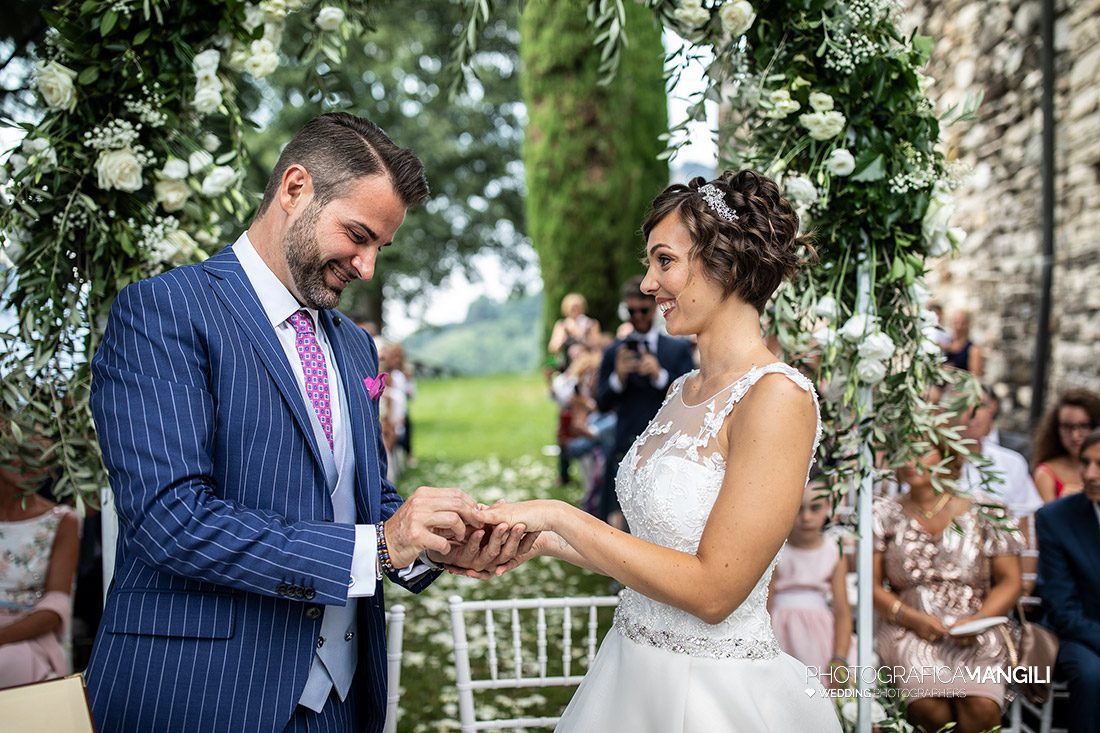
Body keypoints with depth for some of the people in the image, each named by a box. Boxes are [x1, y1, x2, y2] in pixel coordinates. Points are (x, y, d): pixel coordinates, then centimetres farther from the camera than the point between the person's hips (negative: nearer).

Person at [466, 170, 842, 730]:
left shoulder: (777, 396, -19)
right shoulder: (684, 392, 5)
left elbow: (712, 590, -22)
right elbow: (656, 553, 9)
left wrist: (559, 516, -18)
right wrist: (543, 542, -1)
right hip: (635, 670, 7)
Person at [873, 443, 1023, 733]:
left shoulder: (985, 513, 8)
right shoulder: (885, 514, 9)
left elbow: (1010, 581, 8)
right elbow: (871, 584, 6)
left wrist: (978, 619, -9)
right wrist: (913, 618, -10)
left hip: (975, 632, 0)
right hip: (909, 630, 0)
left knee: (982, 707, -29)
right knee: (929, 706, -29)